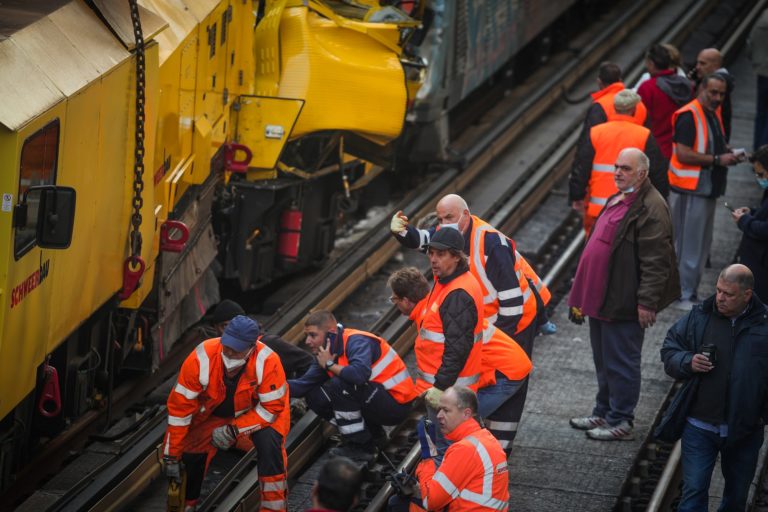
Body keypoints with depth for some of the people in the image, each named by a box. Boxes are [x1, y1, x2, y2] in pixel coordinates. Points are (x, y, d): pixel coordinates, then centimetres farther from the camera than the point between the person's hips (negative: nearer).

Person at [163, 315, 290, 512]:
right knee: (190, 455, -6)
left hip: (257, 411, -2)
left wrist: (235, 430, -29)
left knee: (269, 442, -27)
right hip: (212, 412, 2)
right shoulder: (201, 359, -32)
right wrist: (171, 456, -19)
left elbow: (272, 407, -22)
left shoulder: (267, 362, -34)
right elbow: (180, 407, -24)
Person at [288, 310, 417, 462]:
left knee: (340, 385, -27)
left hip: (397, 403, -9)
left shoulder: (356, 342, -19)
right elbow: (303, 385, -1)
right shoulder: (327, 353, 6)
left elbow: (360, 374, -39)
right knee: (315, 398, 2)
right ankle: (373, 435, 8)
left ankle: (359, 448, -17)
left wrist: (330, 365, -21)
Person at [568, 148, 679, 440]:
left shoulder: (650, 208, -17)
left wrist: (647, 302, -23)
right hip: (602, 299, 10)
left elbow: (656, 261, -21)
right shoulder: (617, 200, 14)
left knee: (620, 364, -1)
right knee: (603, 361, 19)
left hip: (624, 304, -10)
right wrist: (584, 296, 24)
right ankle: (603, 413, 31)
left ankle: (621, 422, 9)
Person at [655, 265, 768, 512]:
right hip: (699, 426, 0)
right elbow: (669, 349, 8)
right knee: (694, 491, -2)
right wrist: (687, 362, -13)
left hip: (744, 430, 0)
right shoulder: (699, 317, -2)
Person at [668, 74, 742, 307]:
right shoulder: (688, 116, -17)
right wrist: (718, 159, -22)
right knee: (689, 244, -4)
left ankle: (690, 290, 25)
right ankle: (685, 295, 3)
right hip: (690, 189, -10)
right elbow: (683, 154, -24)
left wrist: (728, 154, 6)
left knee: (702, 244, 15)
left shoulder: (714, 114, 13)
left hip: (708, 189, 10)